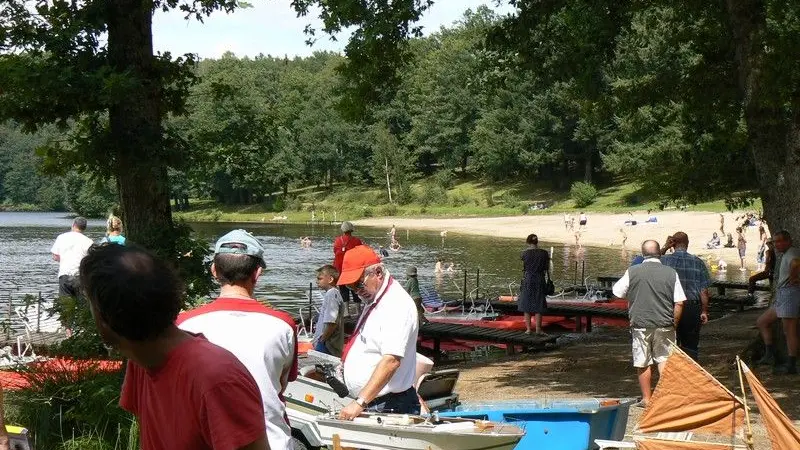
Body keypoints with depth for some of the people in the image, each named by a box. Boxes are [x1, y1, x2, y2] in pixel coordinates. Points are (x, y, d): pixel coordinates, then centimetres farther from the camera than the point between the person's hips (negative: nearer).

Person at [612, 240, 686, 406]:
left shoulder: (632, 271, -5)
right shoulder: (671, 273, -3)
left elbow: (617, 292, 6)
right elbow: (679, 302, -4)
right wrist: (674, 323, 6)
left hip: (640, 324, 0)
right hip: (664, 324, 1)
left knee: (643, 363, 8)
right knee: (664, 358, 11)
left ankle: (647, 398, 14)